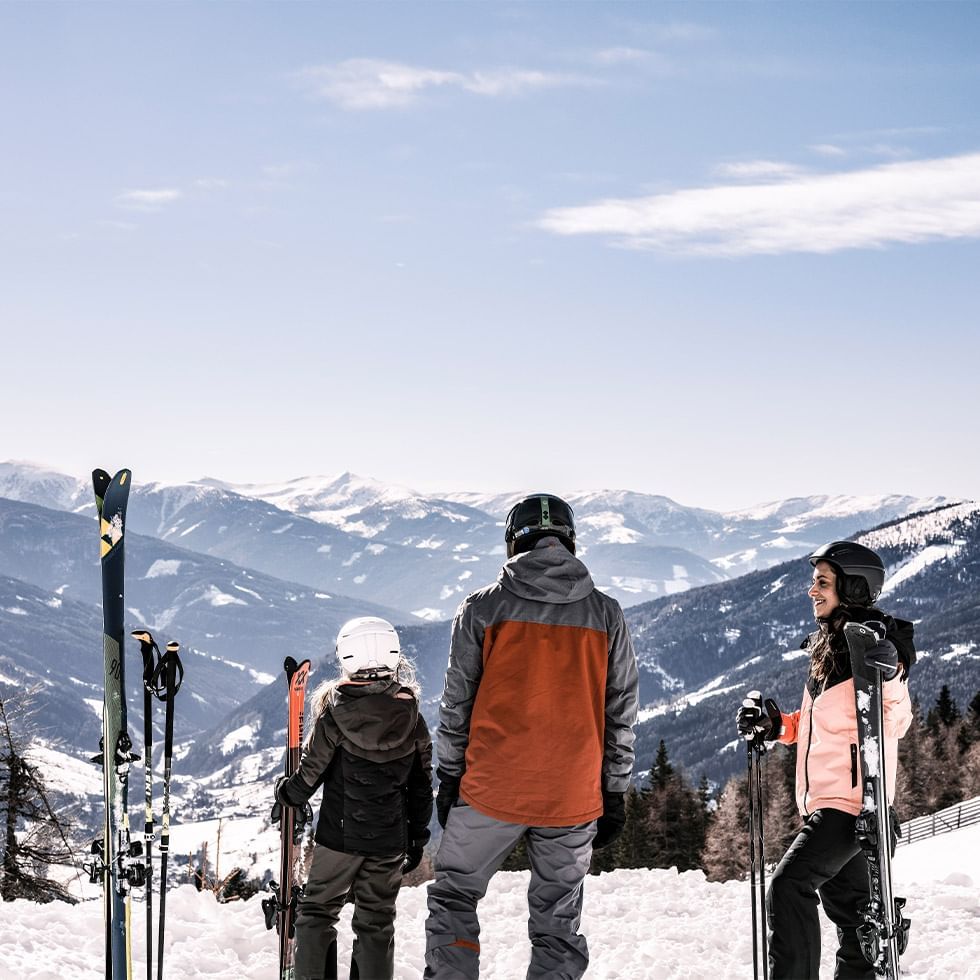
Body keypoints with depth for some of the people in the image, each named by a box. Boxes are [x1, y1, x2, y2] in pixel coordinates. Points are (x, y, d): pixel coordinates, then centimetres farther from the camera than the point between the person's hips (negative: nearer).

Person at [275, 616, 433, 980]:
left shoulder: (335, 715, -12)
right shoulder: (411, 718, -3)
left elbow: (312, 770, -6)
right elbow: (421, 785, 3)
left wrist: (288, 793, 16)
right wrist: (418, 836, 14)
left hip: (339, 835, -2)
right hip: (390, 841, 2)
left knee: (317, 910, 13)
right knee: (376, 922, 10)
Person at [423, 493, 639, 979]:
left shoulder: (483, 607, -3)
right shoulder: (606, 615, 3)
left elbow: (456, 703, 1)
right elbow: (621, 714, 6)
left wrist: (449, 778, 11)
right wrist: (614, 795, 14)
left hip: (492, 791, -2)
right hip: (574, 800, 2)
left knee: (453, 899, 16)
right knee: (557, 927, 11)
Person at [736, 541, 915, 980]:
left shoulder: (875, 647, -11)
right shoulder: (828, 647, 16)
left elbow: (895, 723, -17)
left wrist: (889, 679, -35)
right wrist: (774, 725, 9)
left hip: (850, 798, -10)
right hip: (824, 800, 10)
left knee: (789, 886, -21)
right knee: (848, 903, 15)